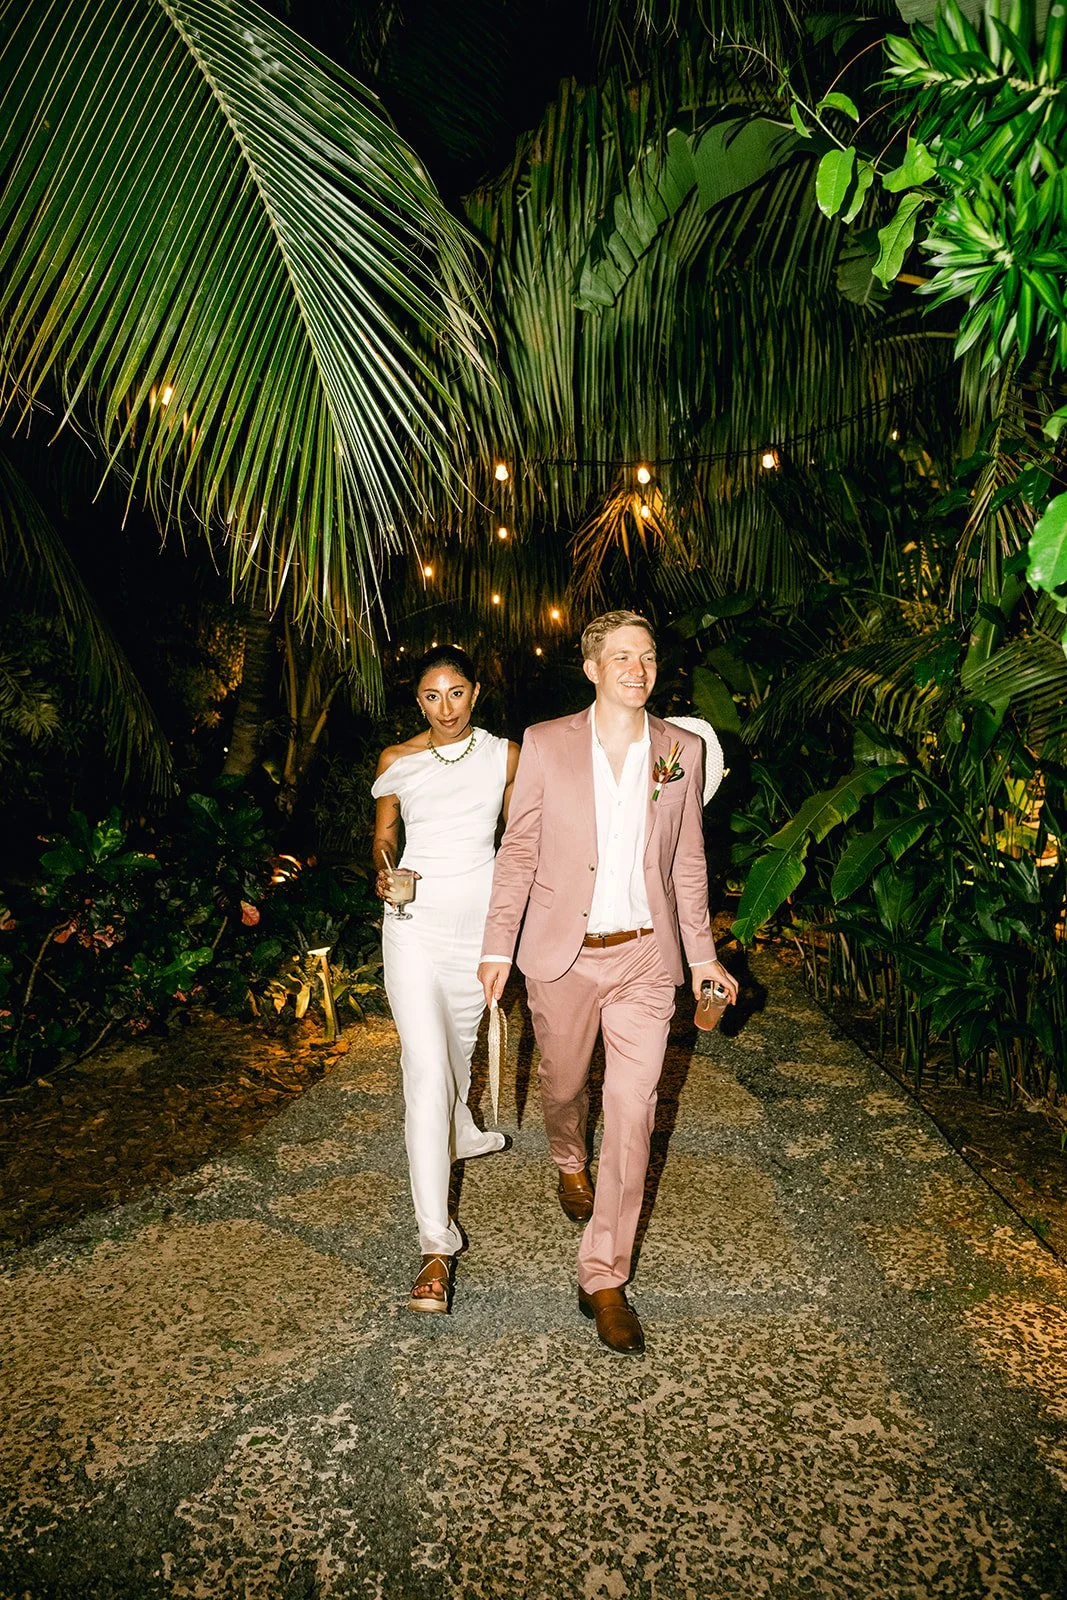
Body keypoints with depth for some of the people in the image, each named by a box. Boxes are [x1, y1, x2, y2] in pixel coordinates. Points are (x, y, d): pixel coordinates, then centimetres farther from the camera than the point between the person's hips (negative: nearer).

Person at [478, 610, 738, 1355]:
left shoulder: (682, 749, 1)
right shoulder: (546, 744, -4)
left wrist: (702, 954, 8)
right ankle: (571, 1164, 55)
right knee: (564, 1085, 19)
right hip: (562, 955, 0)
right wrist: (499, 946, -2)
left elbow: (687, 860, 7)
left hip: (645, 958, 1)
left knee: (632, 1114, 0)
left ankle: (604, 1279, 16)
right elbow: (519, 849, 0)